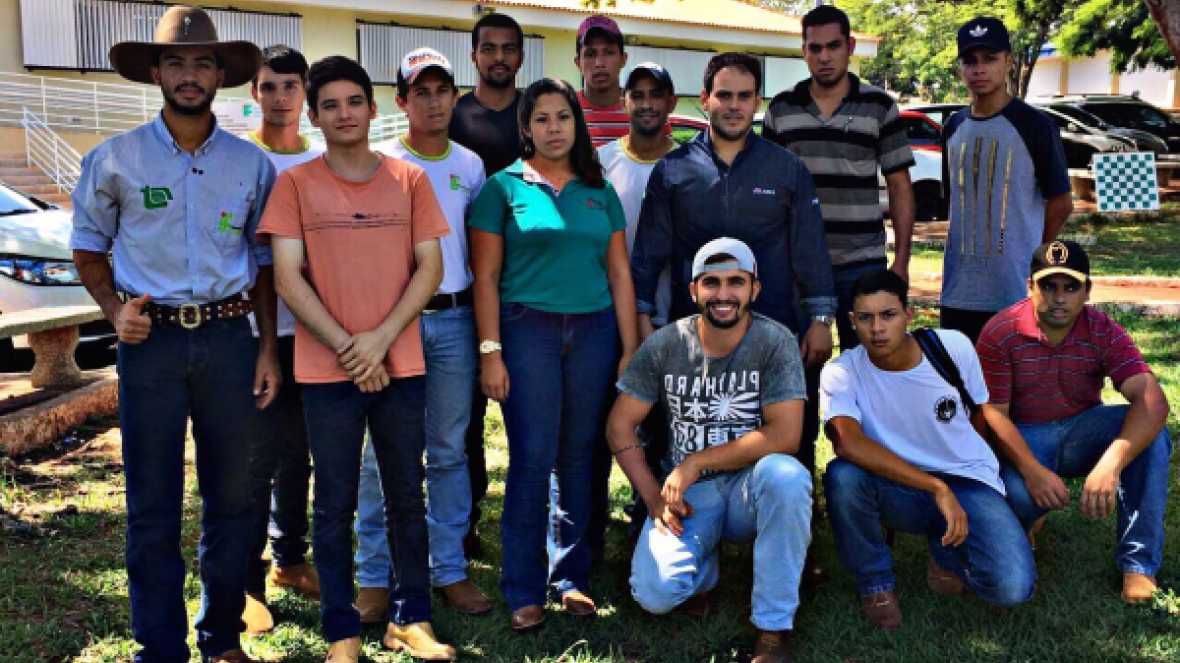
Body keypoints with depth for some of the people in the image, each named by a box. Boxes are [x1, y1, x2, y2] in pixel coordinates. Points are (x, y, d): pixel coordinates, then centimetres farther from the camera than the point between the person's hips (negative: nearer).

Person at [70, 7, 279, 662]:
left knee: (233, 497, 7)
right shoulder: (115, 159, 2)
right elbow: (88, 247, 11)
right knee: (153, 507, 3)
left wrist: (269, 349, 5)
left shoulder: (251, 164, 7)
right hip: (151, 340, -1)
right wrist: (115, 310, -7)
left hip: (229, 338, 2)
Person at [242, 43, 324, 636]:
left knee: (297, 451, 13)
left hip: (309, 328, 4)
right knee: (257, 457, -2)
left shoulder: (323, 163, 9)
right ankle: (246, 581, 7)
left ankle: (288, 559, 27)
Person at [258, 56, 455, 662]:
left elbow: (431, 268, 2)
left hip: (400, 366, 1)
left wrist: (381, 337, -10)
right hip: (326, 369, -1)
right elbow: (288, 278, -4)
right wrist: (347, 346, -10)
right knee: (334, 504, 5)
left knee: (407, 498, 8)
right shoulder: (295, 184, 2)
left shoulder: (409, 180, 6)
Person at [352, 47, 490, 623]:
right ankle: (375, 576, 10)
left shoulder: (470, 165, 10)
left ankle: (449, 568, 18)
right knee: (382, 451, 0)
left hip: (454, 320, 3)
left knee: (450, 449, 9)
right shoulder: (379, 161, 1)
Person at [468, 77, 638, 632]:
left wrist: (630, 351, 5)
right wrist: (490, 352, -8)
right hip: (528, 329, -3)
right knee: (532, 460, -4)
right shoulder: (504, 187, 3)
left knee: (580, 459, 6)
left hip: (594, 331, 3)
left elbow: (620, 274, 11)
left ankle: (573, 577, 19)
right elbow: (486, 276, -1)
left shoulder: (600, 191, 12)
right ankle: (524, 591, 6)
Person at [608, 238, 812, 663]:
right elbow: (620, 426, 2)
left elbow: (785, 436, -19)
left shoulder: (775, 342, -11)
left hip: (749, 486, -1)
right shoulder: (664, 345, -4)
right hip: (687, 495, 1)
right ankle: (705, 563, 17)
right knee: (655, 594, -23)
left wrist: (695, 463, -19)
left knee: (784, 474, -36)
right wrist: (654, 499, -8)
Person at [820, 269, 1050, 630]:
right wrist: (937, 489, -39)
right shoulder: (841, 373, -17)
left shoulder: (954, 346, -9)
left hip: (969, 481, 1)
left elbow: (983, 411, 9)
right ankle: (875, 582, -6)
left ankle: (946, 549, 13)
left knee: (1012, 588, -23)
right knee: (842, 475, -35)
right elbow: (847, 441, -35)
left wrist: (1032, 469, -1)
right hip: (901, 490, -1)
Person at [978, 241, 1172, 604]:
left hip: (1082, 432, 2)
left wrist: (1110, 465, -44)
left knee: (1151, 433, -29)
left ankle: (1138, 562, -20)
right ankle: (1029, 518, 6)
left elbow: (1153, 400, -27)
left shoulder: (1104, 332, -13)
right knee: (1019, 495, -36)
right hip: (1025, 438, -2)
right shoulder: (1000, 334, -15)